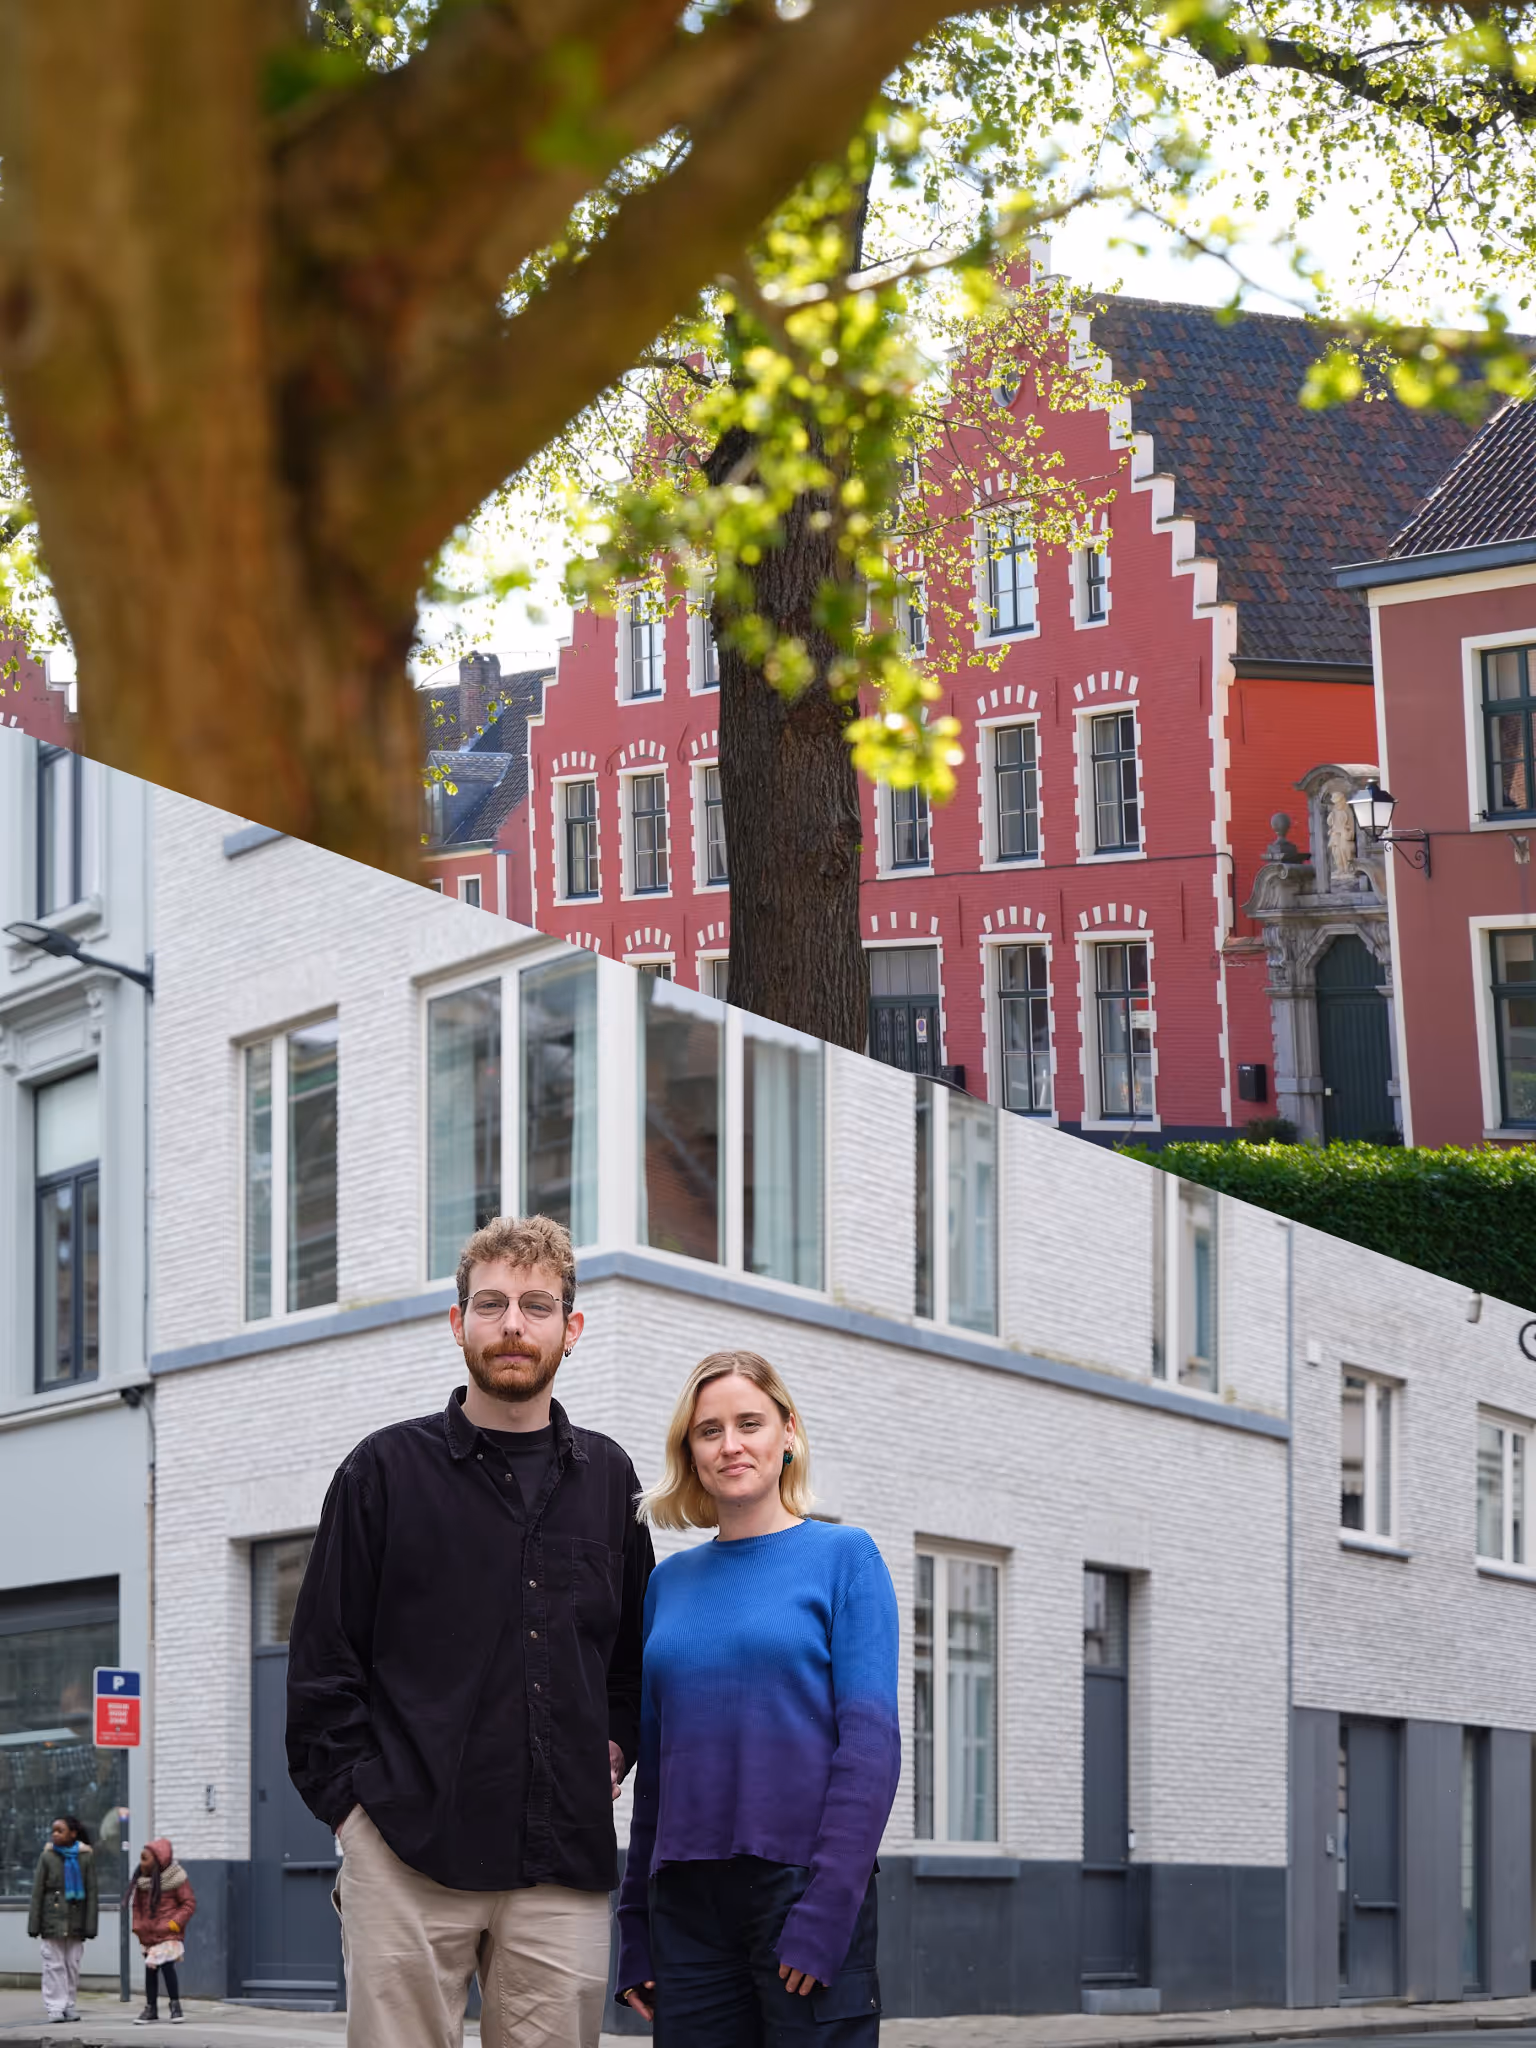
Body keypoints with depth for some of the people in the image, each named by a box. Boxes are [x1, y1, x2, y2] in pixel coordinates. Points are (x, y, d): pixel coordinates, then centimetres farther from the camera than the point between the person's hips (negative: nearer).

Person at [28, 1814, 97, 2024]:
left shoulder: (86, 1857, 2)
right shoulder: (47, 1857, 1)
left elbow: (91, 1893, 3)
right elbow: (37, 1892, 2)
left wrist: (90, 1926, -1)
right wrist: (34, 1925, -1)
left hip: (76, 1920, 1)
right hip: (52, 1918, -1)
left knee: (73, 1964, 3)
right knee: (54, 1964, -3)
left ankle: (69, 2005, 10)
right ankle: (55, 2007, -1)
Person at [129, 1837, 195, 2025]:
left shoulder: (176, 1879, -11)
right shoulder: (141, 1879, 6)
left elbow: (189, 1903, -8)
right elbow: (137, 1905, 15)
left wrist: (175, 1923, -16)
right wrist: (137, 1925, 3)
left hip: (168, 1934, -6)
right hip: (148, 1935, 6)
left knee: (167, 1965, -15)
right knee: (150, 1969, 9)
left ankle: (175, 2005, 0)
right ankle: (151, 2009, 21)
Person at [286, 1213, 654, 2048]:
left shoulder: (607, 1478, 13)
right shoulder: (387, 1469, 4)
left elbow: (636, 1650, 24)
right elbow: (323, 1664, 3)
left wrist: (614, 1752, 9)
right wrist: (354, 1800, -4)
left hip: (562, 1862, 3)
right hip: (406, 1853, -3)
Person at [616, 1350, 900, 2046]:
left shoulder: (842, 1557, 0)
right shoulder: (669, 1582, 13)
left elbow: (871, 1742, -8)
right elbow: (652, 1760, 15)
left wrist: (825, 1910, -16)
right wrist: (634, 1932, 10)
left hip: (803, 1881, -4)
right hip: (686, 1899, 4)